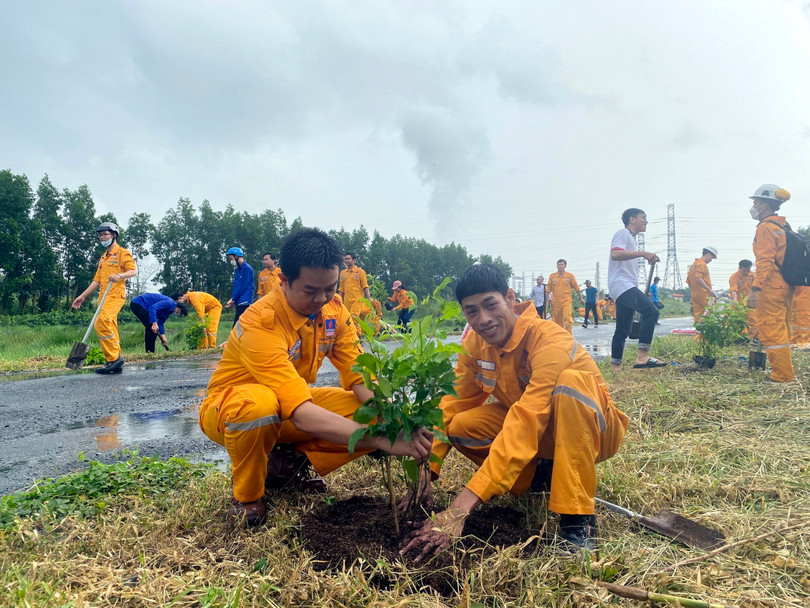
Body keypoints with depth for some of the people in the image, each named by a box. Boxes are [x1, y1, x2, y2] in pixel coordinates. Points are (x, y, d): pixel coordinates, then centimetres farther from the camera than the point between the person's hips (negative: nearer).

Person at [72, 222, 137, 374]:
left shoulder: (122, 253, 2)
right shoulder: (103, 257, 26)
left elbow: (133, 271, -9)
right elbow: (96, 280, 27)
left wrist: (119, 275, -28)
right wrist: (82, 296, 24)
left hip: (116, 295, -8)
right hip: (104, 297, 8)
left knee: (101, 323, -23)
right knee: (110, 330, 5)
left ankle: (114, 358, -18)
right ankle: (116, 364, 7)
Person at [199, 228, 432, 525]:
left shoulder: (334, 310, -11)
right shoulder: (260, 323, -33)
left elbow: (360, 378, -14)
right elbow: (302, 415, -42)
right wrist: (384, 441, -47)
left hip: (293, 405, 5)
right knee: (261, 403, -42)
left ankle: (289, 463, 1)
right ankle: (247, 495, -11)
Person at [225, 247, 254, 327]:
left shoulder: (246, 268, -9)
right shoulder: (238, 270, 18)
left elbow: (242, 287, -12)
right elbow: (235, 286, 17)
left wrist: (233, 299, -7)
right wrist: (232, 300, 2)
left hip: (244, 302, -9)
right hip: (240, 303, 9)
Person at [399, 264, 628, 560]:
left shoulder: (548, 340, -33)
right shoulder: (475, 344, -11)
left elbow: (524, 425, -42)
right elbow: (453, 404, -9)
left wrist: (460, 508, -48)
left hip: (595, 430, -5)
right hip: (538, 428, 5)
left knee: (569, 381, -38)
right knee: (461, 427, -20)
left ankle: (577, 519, -26)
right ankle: (542, 474, 4)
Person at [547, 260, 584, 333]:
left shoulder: (570, 276, 3)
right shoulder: (552, 276, 7)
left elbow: (576, 288, 9)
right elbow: (548, 289, 9)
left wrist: (581, 299, 12)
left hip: (566, 300, -2)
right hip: (555, 302, 2)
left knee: (567, 318, -16)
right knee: (557, 320, 6)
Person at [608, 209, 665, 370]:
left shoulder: (632, 239, 28)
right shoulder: (623, 234, -4)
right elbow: (615, 254, -24)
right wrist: (642, 253, -26)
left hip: (627, 287, 11)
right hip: (621, 284, -11)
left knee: (623, 330, 8)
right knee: (651, 311, -25)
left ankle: (615, 366, 10)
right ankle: (642, 356, -29)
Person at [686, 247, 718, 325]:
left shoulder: (694, 264, 20)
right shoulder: (702, 264, -9)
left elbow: (688, 281, 22)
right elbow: (698, 278, -23)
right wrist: (709, 289, -27)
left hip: (694, 295, 10)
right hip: (703, 295, -9)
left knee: (698, 317, 8)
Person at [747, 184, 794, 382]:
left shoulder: (765, 227, -11)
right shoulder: (783, 226, 18)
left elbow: (765, 261, -19)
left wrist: (755, 289, -23)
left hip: (771, 287, -10)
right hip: (785, 286, 10)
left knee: (772, 331, -6)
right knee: (781, 331, 16)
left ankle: (782, 375, -4)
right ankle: (786, 372, 23)